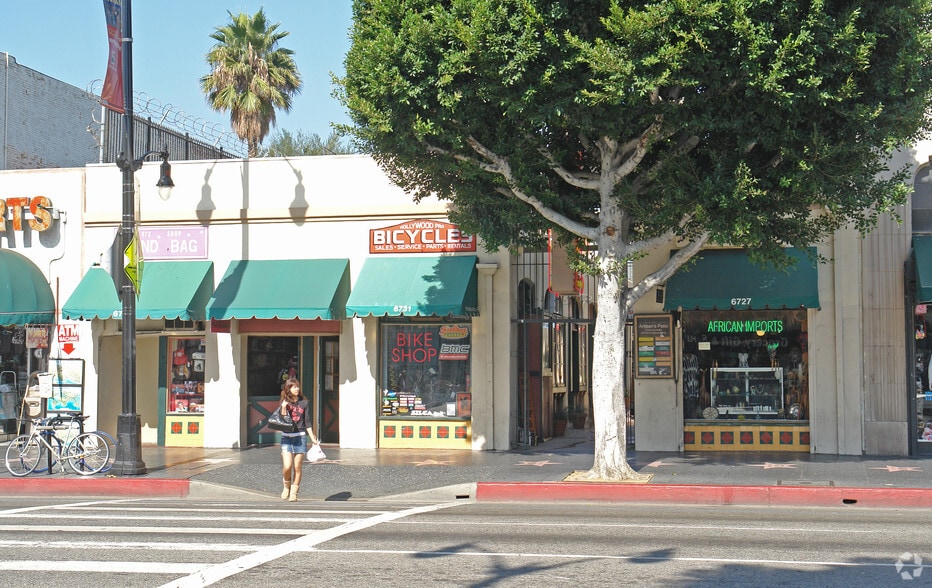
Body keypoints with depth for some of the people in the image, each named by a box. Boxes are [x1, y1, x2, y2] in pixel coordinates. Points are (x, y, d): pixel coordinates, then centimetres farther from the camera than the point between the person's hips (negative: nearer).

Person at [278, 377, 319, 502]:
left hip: (300, 437, 1)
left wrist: (313, 438, 5)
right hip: (286, 437, -1)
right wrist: (284, 408, -16)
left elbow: (307, 422, 8)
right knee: (287, 466, -12)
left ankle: (294, 493, 11)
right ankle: (286, 487, 15)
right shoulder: (284, 403, 4)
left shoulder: (304, 403, 5)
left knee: (297, 467, 1)